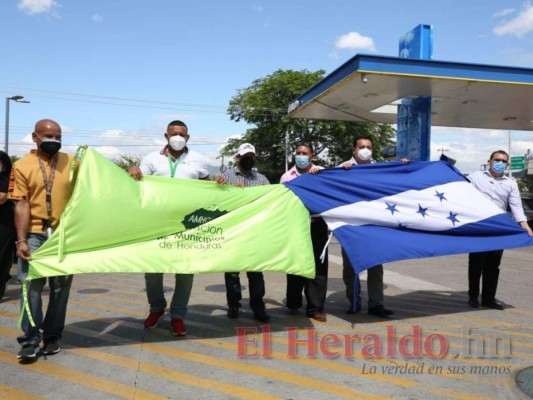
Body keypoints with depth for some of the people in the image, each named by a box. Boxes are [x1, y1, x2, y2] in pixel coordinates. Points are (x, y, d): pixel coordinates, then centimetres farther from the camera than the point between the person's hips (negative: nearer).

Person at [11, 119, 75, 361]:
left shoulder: (72, 162, 5)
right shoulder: (22, 166, 0)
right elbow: (22, 205, -4)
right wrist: (21, 240, -11)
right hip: (34, 235, -1)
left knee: (60, 288, 8)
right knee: (31, 287, -1)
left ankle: (52, 336, 21)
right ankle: (30, 340, 10)